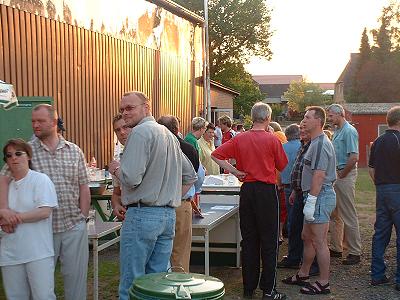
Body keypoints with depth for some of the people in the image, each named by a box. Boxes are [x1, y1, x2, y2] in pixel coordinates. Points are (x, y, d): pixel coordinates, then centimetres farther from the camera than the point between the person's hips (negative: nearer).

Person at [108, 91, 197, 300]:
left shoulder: (140, 132, -10)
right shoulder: (169, 135, 17)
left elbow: (131, 178, -20)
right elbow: (190, 176, 23)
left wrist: (116, 169, -1)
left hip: (142, 215, -8)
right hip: (168, 215, 9)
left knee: (131, 283, -1)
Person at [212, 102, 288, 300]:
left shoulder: (240, 139, 1)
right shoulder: (272, 140, -8)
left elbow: (216, 155, 0)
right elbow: (282, 166, 0)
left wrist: (234, 171, 1)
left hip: (247, 190, 4)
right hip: (267, 190, -4)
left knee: (248, 240, 11)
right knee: (269, 242, 3)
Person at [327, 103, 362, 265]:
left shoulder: (349, 131, -14)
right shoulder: (337, 131, 15)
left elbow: (354, 158, -22)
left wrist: (342, 175, -15)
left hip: (345, 176, -10)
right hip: (336, 175, 10)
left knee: (349, 215, -4)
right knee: (335, 214, 14)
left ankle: (355, 253, 4)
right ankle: (336, 248, 24)